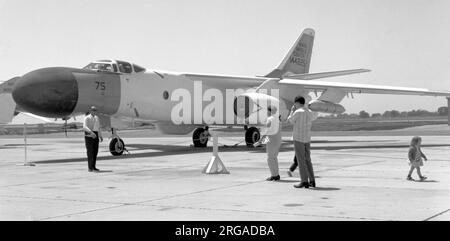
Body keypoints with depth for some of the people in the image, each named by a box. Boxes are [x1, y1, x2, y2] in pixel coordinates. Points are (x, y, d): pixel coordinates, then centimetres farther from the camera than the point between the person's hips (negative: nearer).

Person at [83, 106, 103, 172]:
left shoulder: (97, 118, 15)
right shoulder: (87, 118, -6)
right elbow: (84, 127, -20)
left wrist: (100, 136, 18)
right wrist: (91, 132, -33)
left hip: (95, 135, 6)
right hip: (89, 135, -6)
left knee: (95, 151, 5)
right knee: (90, 151, -8)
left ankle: (93, 167, 12)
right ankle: (90, 167, -5)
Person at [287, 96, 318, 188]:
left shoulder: (298, 112, -14)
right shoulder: (310, 112, 7)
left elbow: (290, 120, 2)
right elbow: (315, 116, 31)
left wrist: (292, 110, 15)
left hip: (298, 138, -7)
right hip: (307, 139, 7)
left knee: (301, 161, -4)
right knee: (307, 160, 13)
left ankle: (304, 182, -6)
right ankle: (312, 181, 13)